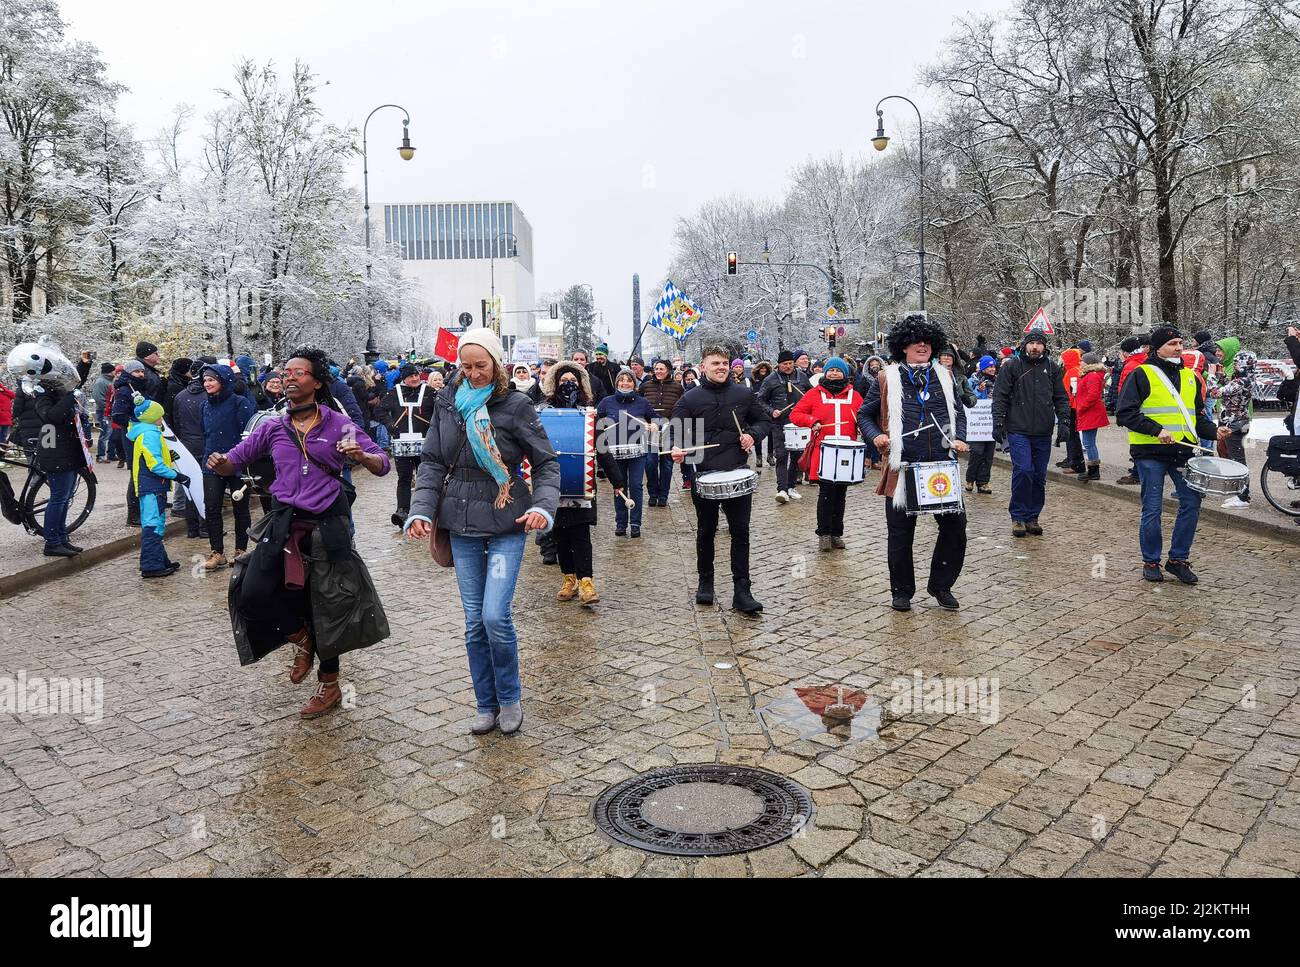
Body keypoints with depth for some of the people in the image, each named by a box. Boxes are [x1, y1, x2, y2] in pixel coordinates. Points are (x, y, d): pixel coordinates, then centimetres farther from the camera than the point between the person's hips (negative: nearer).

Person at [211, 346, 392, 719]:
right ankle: (301, 638, 21)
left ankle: (329, 684, 28)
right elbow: (234, 462, 8)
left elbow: (382, 464, -5)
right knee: (253, 594, -11)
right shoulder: (272, 428, 6)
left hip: (327, 526, -3)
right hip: (284, 524, 3)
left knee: (328, 607, 7)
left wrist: (361, 456, -27)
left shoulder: (339, 424, -2)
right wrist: (220, 462, -15)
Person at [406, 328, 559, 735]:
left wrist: (543, 506, -18)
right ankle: (486, 706, 24)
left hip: (506, 524, -3)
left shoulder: (516, 406, -5)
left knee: (496, 616, -11)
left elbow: (546, 463, -2)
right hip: (462, 526, 4)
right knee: (475, 622, 8)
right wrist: (421, 511, -7)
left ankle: (510, 699, 14)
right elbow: (432, 463, 6)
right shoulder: (448, 404, 5)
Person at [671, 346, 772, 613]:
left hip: (737, 473, 1)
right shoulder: (690, 399, 2)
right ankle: (705, 581, 30)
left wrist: (752, 434, -5)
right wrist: (676, 448, -21)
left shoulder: (744, 394, 6)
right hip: (703, 474, 0)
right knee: (706, 531, 13)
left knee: (740, 531, 0)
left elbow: (765, 421, 15)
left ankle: (741, 591, 6)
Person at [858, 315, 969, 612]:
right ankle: (901, 591, 22)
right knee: (901, 533, 5)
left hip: (942, 466, 3)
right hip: (903, 467, -3)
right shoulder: (887, 379, 2)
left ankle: (940, 586, 20)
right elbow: (864, 415, 8)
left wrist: (959, 438, 2)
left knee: (955, 525, 1)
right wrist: (876, 436, -10)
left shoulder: (944, 377, 12)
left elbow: (959, 413, 20)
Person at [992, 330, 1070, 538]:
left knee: (1039, 476, 7)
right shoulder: (1011, 366, 1)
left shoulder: (1052, 368, 11)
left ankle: (1032, 517, 18)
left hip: (1043, 433, 4)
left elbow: (1061, 398, 14)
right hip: (1018, 431, -4)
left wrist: (1063, 422, 4)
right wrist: (998, 423, -7)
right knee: (1023, 470, -14)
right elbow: (1000, 396, 0)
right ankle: (1018, 516, -1)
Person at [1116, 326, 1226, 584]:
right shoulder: (1142, 375, -4)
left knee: (1192, 503, 2)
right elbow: (1125, 413, -11)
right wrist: (1156, 430, -20)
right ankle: (1151, 561, 14)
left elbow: (1198, 415, 22)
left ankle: (1178, 558, 16)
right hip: (1150, 453, -5)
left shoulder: (1189, 376, 15)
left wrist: (1214, 431, 4)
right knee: (1153, 508, 0)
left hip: (1183, 451, 5)